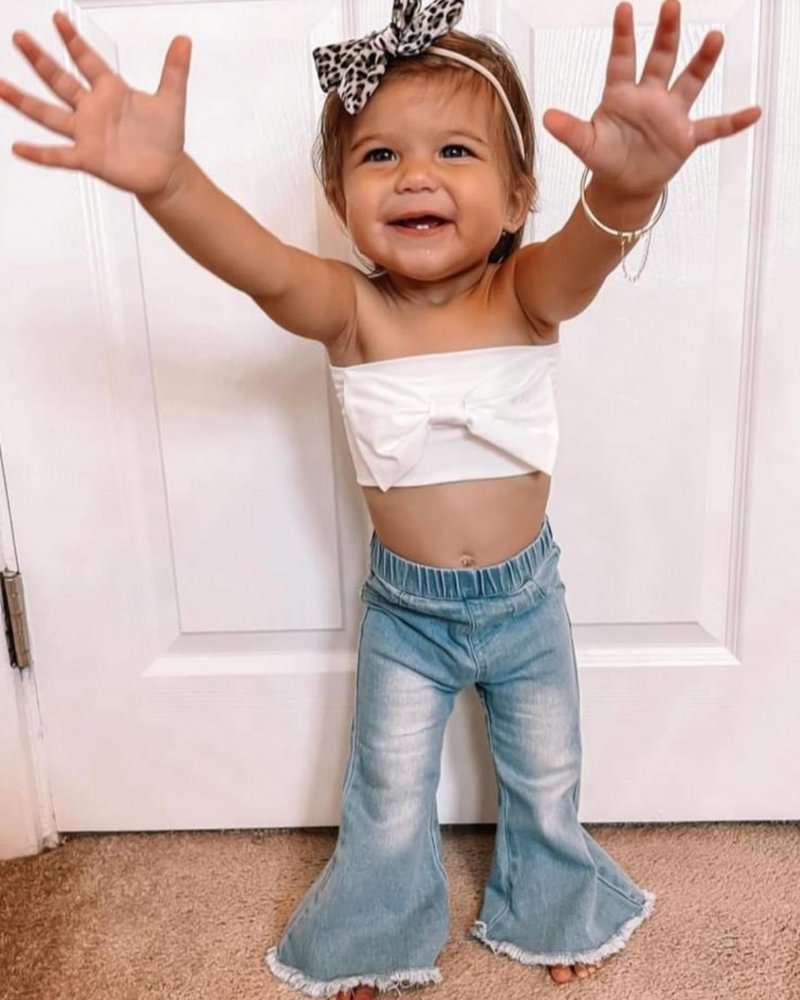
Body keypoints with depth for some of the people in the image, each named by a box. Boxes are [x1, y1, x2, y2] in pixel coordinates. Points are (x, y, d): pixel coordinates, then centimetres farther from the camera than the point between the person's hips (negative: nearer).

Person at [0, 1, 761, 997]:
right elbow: (262, 266, -37)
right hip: (404, 607, 0)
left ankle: (550, 911, 54)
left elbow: (588, 249, -38)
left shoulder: (528, 294, -16)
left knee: (546, 784, 21)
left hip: (526, 594, 1)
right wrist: (164, 178, -57)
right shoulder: (349, 310, -17)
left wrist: (627, 186, -61)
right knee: (389, 805, 14)